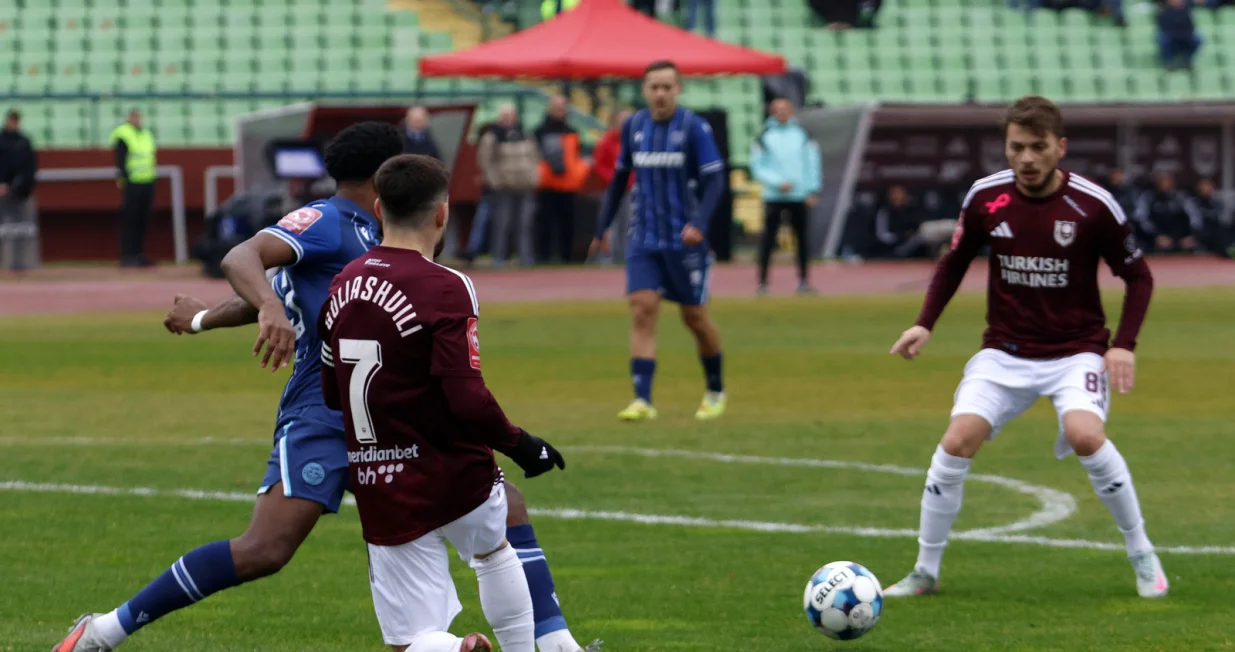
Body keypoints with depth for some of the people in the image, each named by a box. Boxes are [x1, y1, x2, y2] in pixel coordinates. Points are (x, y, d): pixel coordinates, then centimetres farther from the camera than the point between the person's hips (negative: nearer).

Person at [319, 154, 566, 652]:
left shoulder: (342, 286, 5)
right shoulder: (445, 288, -15)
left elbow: (331, 394, 14)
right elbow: (468, 399, -21)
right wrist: (521, 445, -5)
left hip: (380, 494, 3)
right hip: (455, 479, -3)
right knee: (494, 550, 31)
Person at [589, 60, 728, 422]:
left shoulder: (694, 128, -8)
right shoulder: (633, 127, 5)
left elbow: (714, 180, -11)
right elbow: (619, 178, 17)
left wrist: (699, 223, -26)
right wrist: (603, 226, 17)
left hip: (685, 240, -3)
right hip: (643, 239, 3)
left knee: (694, 317, 7)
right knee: (642, 310, -12)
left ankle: (715, 391, 28)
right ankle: (642, 400, -16)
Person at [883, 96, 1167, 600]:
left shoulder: (1093, 205, -12)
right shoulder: (986, 198, -5)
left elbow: (1138, 276, -1)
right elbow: (954, 263, 12)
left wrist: (1124, 345, -12)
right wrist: (925, 325, -1)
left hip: (1075, 350, -3)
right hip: (1005, 351, 3)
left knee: (1085, 435, -29)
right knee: (958, 441, -16)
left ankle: (1143, 558, -9)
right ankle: (925, 571, 1)